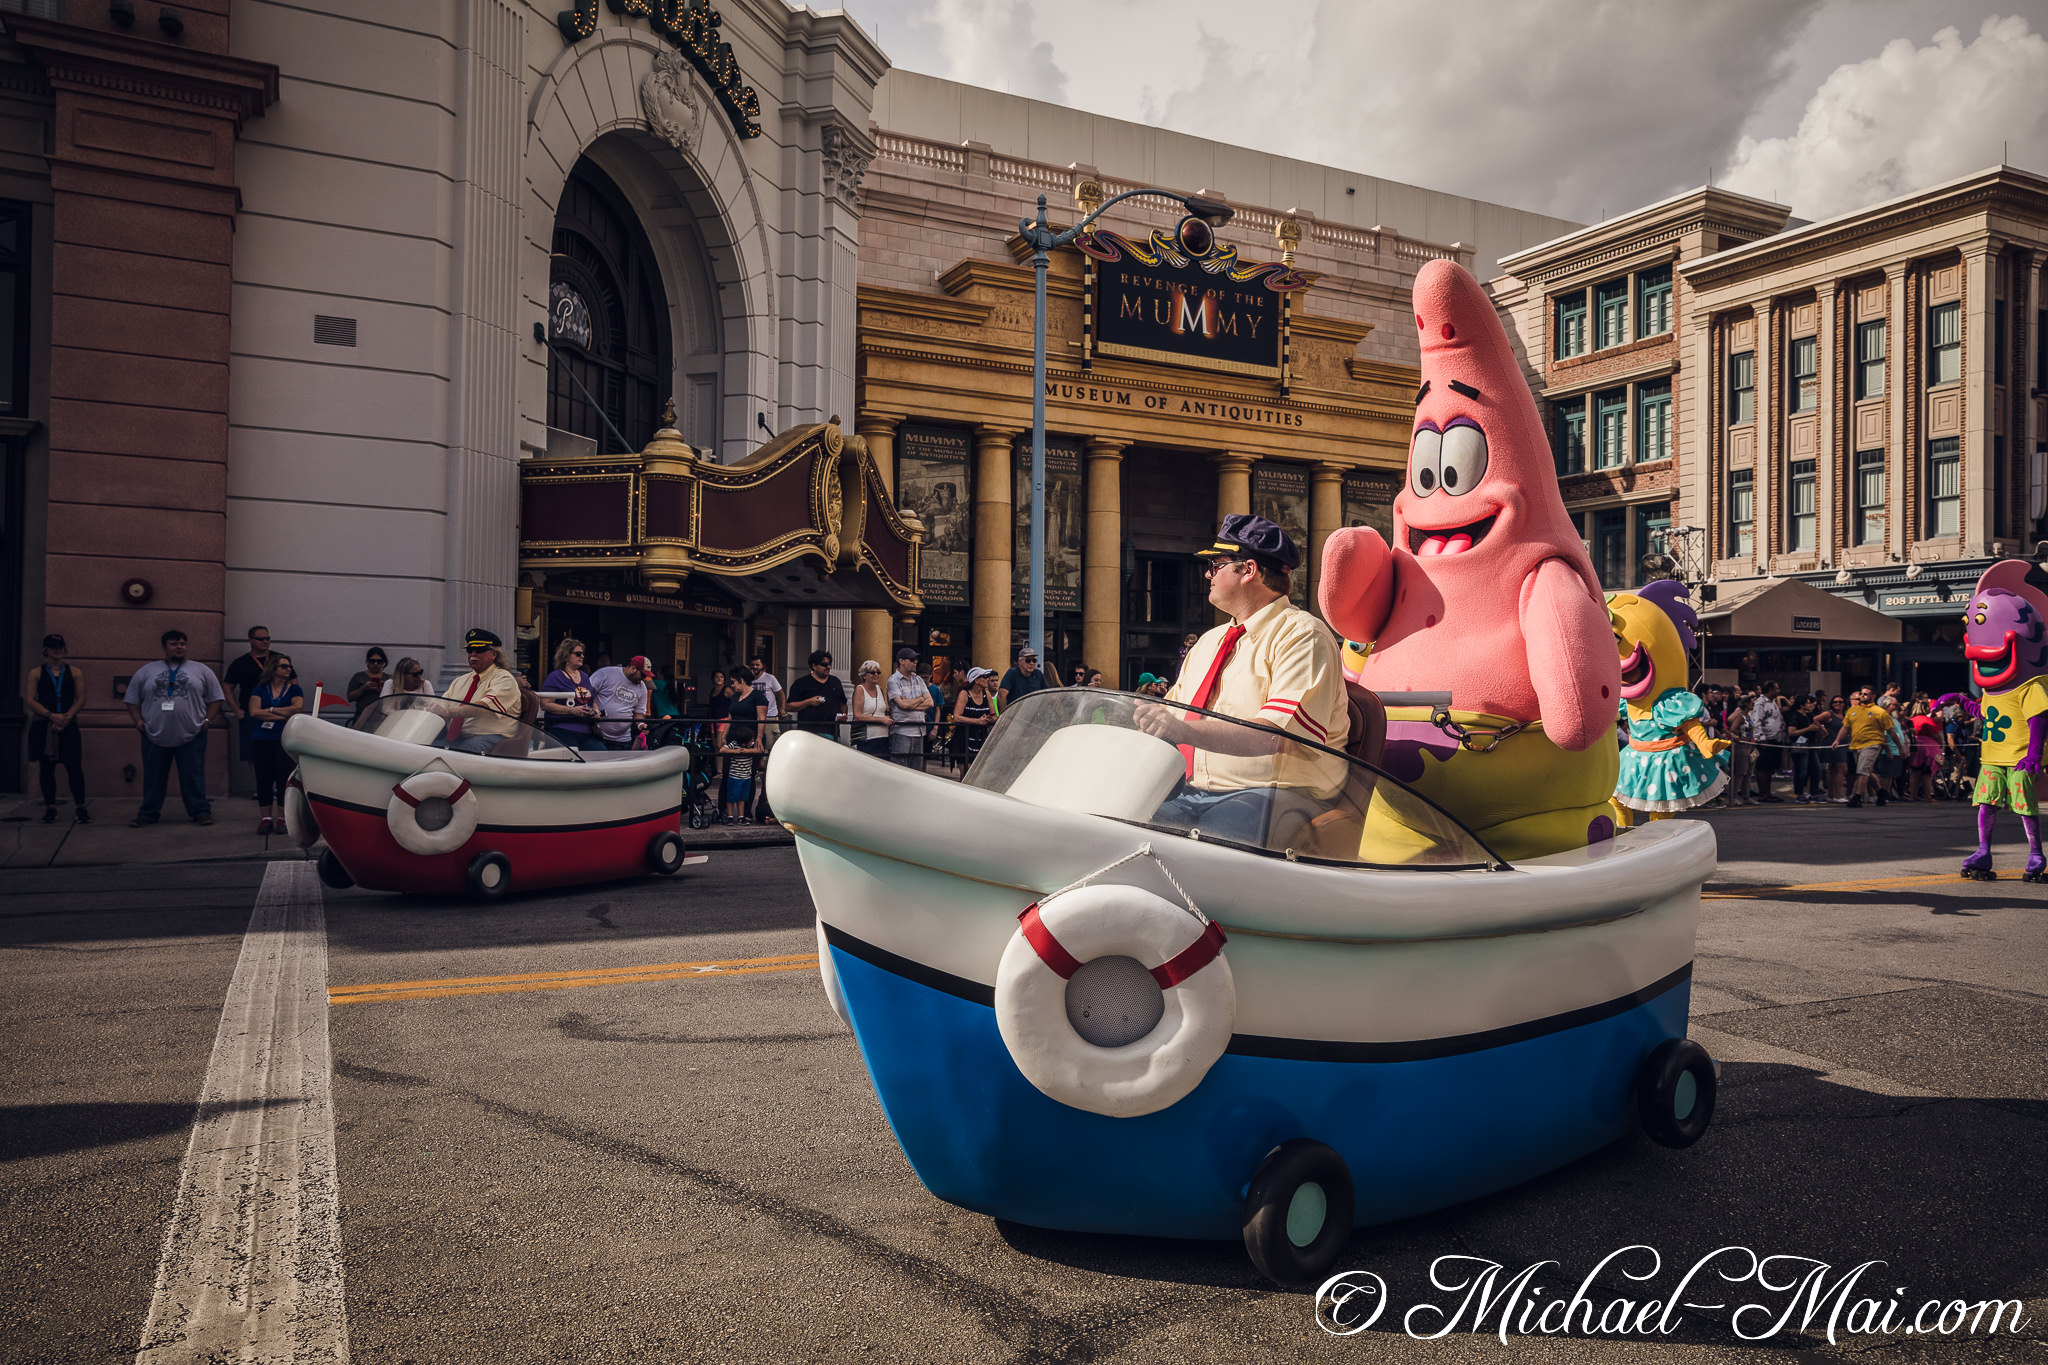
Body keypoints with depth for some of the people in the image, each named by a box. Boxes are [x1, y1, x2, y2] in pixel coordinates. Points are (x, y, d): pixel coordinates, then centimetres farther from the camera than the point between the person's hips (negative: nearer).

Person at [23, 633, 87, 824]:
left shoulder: (75, 672, 9)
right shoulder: (36, 673, 6)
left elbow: (81, 698, 5)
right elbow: (29, 700, -1)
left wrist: (67, 717, -9)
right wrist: (51, 716, -12)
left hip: (68, 726, 0)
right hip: (43, 727, 0)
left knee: (74, 766, -9)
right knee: (47, 768, 3)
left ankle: (80, 808, -2)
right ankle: (50, 808, 11)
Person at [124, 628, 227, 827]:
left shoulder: (201, 670, 8)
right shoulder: (147, 671, 10)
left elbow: (216, 698, 8)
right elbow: (132, 699, 13)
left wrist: (208, 719, -4)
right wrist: (138, 720, 1)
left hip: (191, 735, -1)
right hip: (154, 735, 1)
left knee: (193, 776, 1)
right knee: (153, 777, 8)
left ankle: (200, 811, 8)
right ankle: (148, 813, 19)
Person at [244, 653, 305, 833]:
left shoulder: (294, 689, 9)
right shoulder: (260, 689, 12)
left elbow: (298, 708, -8)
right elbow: (254, 711, -3)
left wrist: (271, 710, -4)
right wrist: (283, 715, -8)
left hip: (285, 739, -2)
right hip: (262, 739, 2)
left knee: (284, 776, -6)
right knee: (264, 778, 1)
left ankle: (282, 818, 0)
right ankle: (266, 817, 8)